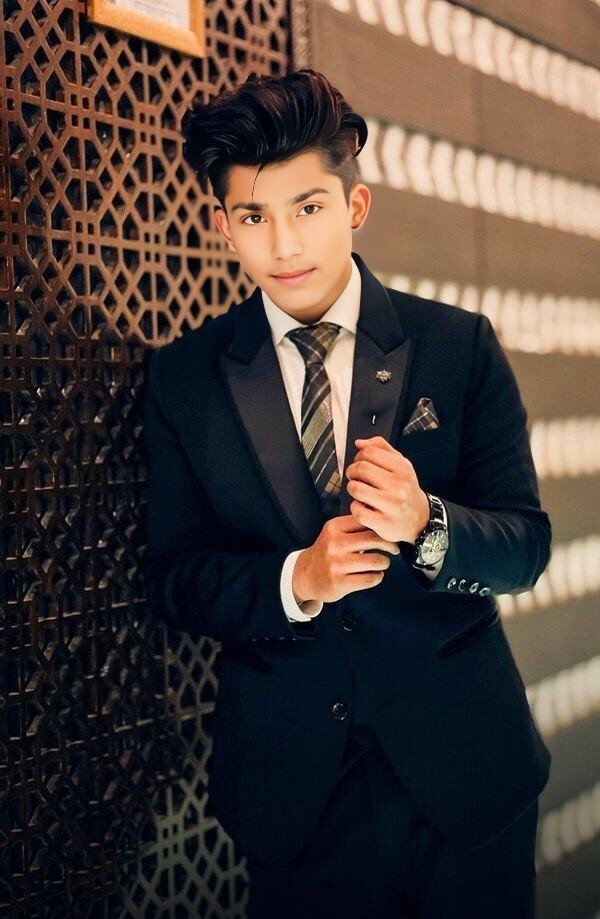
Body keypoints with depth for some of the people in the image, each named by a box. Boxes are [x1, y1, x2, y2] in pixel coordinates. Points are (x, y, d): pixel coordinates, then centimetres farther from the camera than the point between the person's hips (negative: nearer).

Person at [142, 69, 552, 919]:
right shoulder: (182, 377, -2)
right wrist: (295, 579, -21)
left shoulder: (461, 346, -4)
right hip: (290, 782, 0)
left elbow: (527, 545, -4)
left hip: (463, 768, 1)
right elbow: (174, 580, -2)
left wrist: (426, 524, -26)